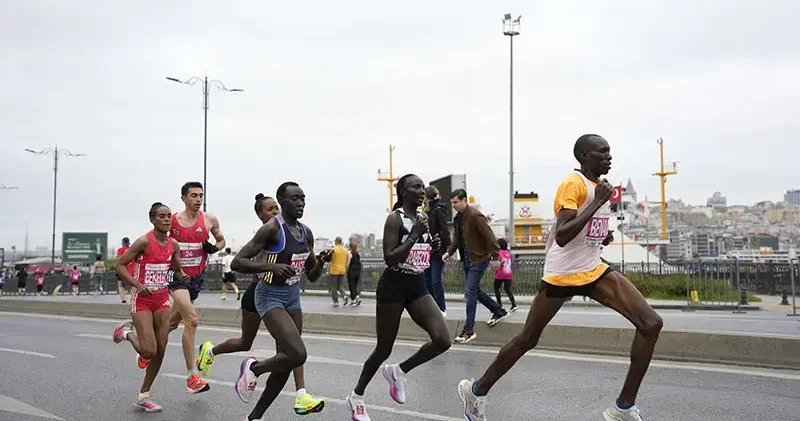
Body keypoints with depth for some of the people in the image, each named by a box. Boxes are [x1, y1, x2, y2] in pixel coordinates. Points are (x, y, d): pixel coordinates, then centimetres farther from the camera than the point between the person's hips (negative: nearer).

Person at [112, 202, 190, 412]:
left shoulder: (173, 244, 2)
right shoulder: (144, 241, -15)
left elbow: (177, 269, 14)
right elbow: (120, 265, -12)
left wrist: (182, 275, -9)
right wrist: (137, 284, -23)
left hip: (162, 298, 6)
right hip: (142, 299, -6)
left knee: (160, 351, 2)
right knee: (149, 351, -11)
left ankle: (144, 396, 16)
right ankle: (126, 332, 21)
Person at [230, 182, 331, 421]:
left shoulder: (306, 232, 7)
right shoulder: (272, 228, -15)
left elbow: (312, 277, 14)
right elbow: (237, 262, -20)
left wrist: (321, 262, -7)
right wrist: (272, 266, -32)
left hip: (293, 296, 8)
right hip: (271, 296, -8)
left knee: (286, 362, 8)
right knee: (298, 355, -22)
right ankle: (253, 368, 7)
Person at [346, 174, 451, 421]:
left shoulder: (423, 218, 9)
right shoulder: (395, 218, -12)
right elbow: (390, 259, -20)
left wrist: (432, 245, 0)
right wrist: (414, 236, -23)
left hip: (418, 286, 7)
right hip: (394, 287, -6)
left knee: (443, 340, -11)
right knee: (384, 349, 4)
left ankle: (398, 372, 12)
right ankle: (356, 397, 27)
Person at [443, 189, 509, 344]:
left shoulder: (475, 215, -18)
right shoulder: (458, 217, 9)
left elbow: (488, 236, -21)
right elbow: (457, 238, 16)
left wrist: (495, 254, -24)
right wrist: (449, 252, 1)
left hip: (479, 259, -9)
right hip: (467, 259, 9)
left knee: (470, 292, -10)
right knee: (474, 290, 18)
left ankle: (469, 330, -3)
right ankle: (498, 311, 36)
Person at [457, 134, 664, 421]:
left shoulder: (599, 185, 11)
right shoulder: (573, 183, -16)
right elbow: (561, 236, -28)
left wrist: (602, 237, 8)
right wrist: (597, 203, -25)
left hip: (593, 269, 8)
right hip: (562, 274, -8)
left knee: (651, 324, -8)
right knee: (528, 338, 5)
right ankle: (476, 390, 26)